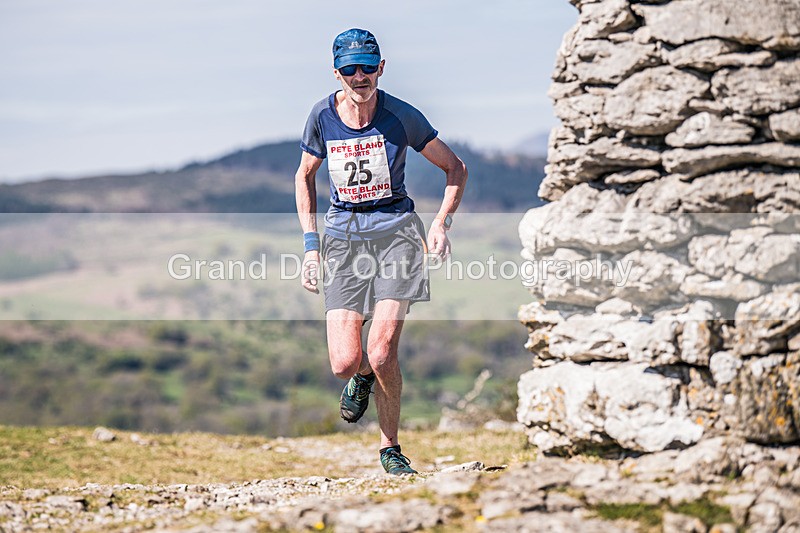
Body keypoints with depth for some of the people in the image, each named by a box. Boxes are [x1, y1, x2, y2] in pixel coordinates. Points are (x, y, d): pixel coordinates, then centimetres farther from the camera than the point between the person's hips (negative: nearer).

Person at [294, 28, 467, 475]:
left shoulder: (402, 116, -7)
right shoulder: (323, 116, -1)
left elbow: (456, 169, 4)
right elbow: (305, 177, 14)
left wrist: (442, 223, -9)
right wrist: (311, 244, 6)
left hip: (395, 228, -2)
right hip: (343, 233, 2)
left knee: (382, 355, -14)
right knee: (345, 362, -10)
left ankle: (391, 450, 8)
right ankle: (362, 378, 30)